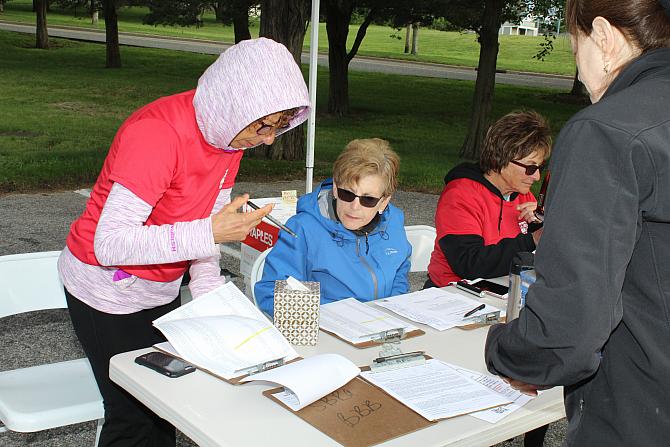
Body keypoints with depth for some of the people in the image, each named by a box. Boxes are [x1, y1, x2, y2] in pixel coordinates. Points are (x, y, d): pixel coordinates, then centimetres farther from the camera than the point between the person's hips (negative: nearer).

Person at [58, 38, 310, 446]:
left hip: (162, 289, 7)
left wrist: (209, 293, -10)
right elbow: (110, 244, -32)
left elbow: (207, 222, 2)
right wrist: (209, 233, -37)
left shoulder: (231, 130, -6)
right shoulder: (157, 133, -31)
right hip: (107, 286, -7)